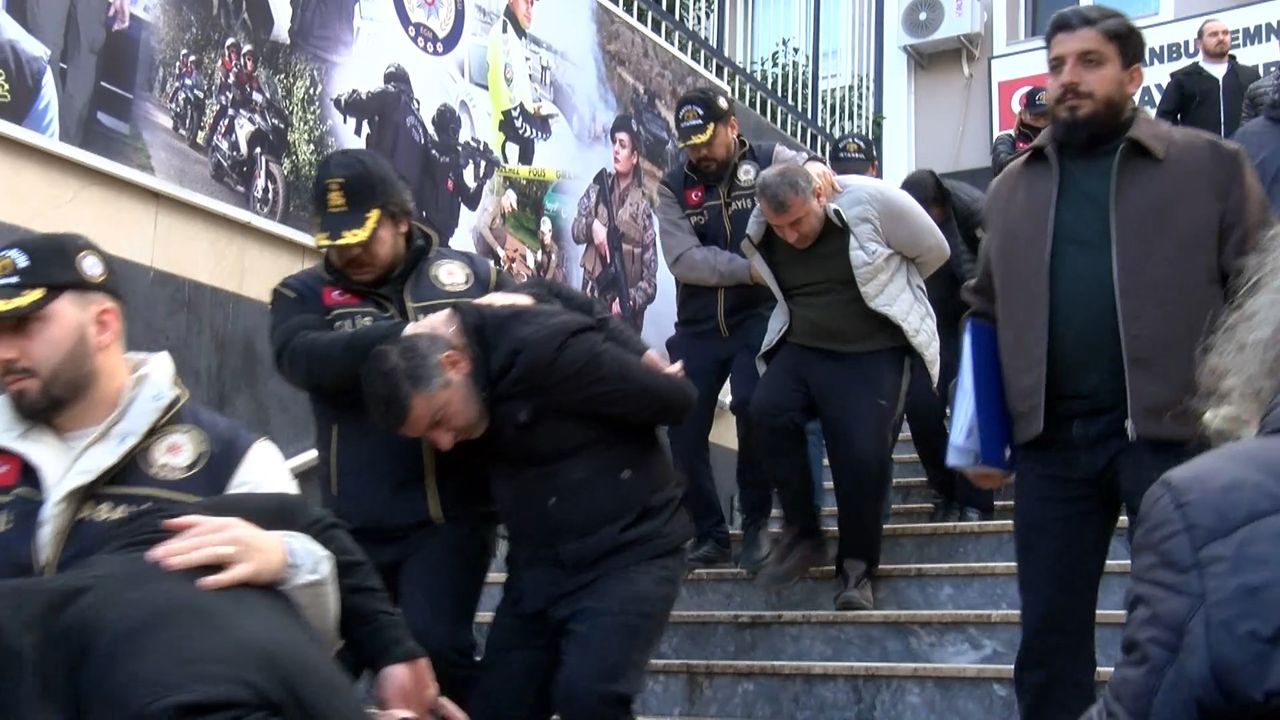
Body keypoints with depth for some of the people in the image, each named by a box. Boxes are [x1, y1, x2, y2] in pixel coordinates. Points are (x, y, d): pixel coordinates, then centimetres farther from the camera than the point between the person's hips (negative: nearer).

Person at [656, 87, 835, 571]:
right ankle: (709, 535, 18)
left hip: (758, 318, -3)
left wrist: (812, 165, -40)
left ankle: (756, 523, -1)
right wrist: (753, 268, -19)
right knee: (683, 430, 0)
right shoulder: (672, 187, 4)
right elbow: (683, 259, -8)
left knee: (753, 408, -22)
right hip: (698, 327, 3)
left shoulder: (768, 162, 1)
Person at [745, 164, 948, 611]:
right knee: (767, 411, -23)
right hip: (802, 348, 4)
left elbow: (934, 251, -3)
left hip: (873, 352, -3)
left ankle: (857, 565, 7)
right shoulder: (760, 236, -4)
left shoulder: (870, 201, -18)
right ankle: (803, 532, -7)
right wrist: (813, 309, 7)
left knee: (863, 454, -15)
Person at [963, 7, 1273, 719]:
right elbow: (987, 313, 17)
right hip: (1051, 442, 3)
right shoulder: (1013, 187, 14)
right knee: (1050, 627, 9)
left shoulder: (1212, 165, 2)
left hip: (1174, 433, -3)